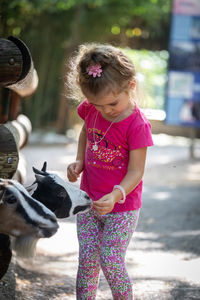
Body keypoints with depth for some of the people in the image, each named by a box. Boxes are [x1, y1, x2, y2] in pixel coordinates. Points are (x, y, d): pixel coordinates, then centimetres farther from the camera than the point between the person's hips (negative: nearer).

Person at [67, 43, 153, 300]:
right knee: (87, 261, 2)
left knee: (111, 263, -5)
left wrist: (116, 195, -34)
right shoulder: (90, 109, -4)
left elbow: (136, 171, -18)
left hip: (122, 208, -5)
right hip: (88, 202, 5)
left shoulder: (137, 125, -20)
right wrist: (79, 161, 4)